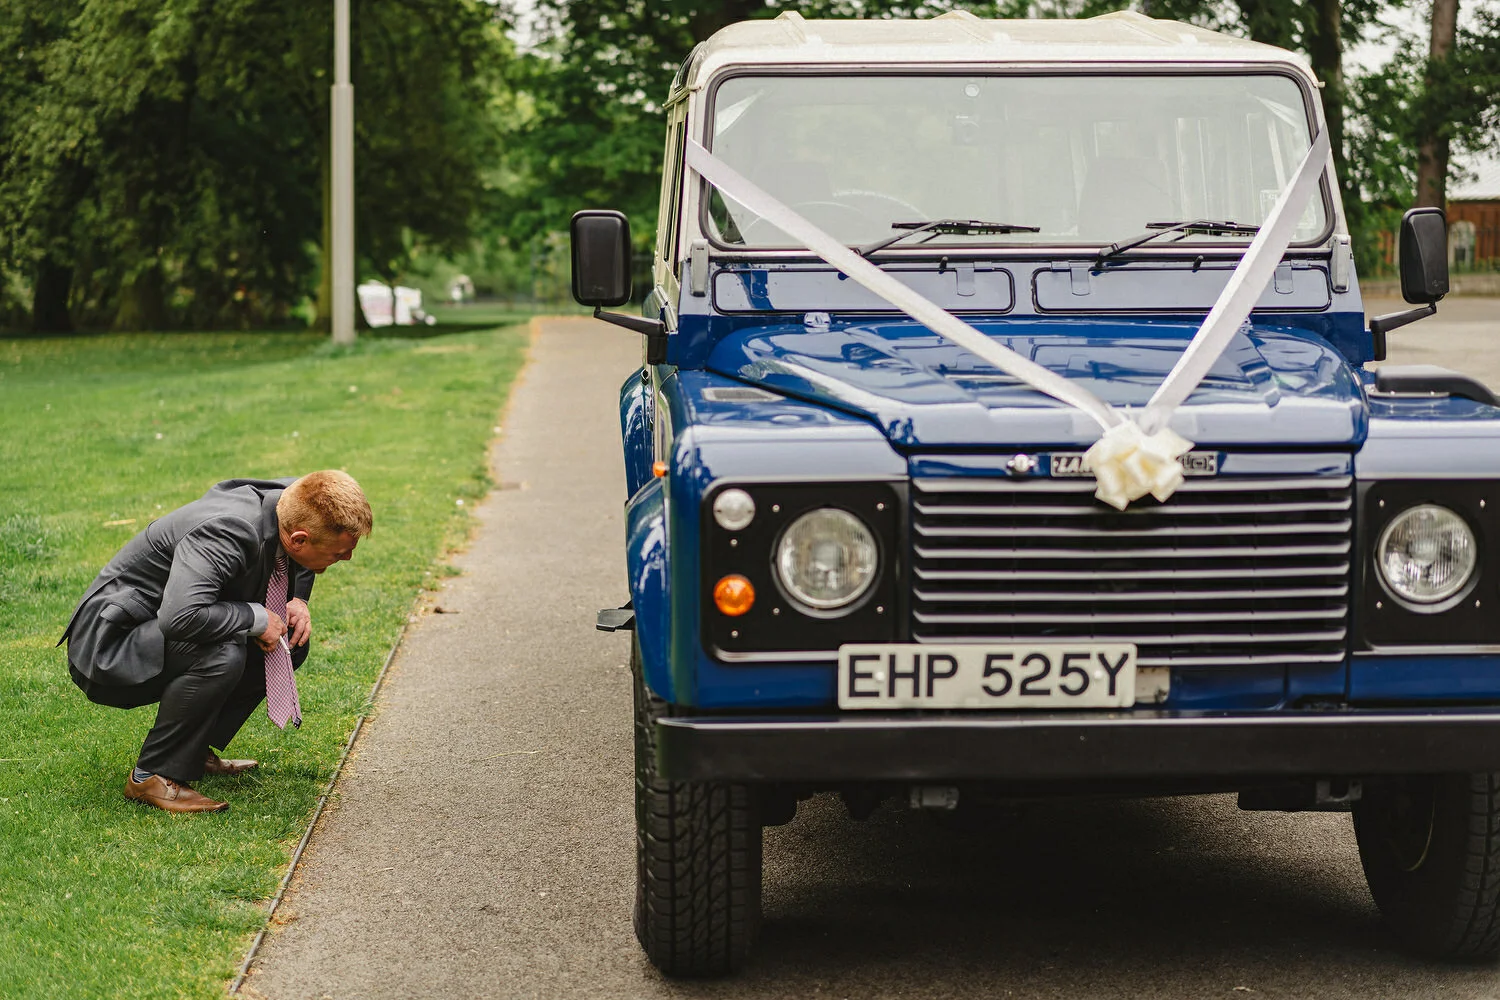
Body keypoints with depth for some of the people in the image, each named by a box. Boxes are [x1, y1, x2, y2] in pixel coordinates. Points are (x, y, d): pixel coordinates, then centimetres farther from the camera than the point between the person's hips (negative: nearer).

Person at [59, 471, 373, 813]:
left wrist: (296, 602, -3)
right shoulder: (226, 533, -32)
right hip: (107, 648, -9)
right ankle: (153, 776, -16)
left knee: (293, 641, 4)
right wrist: (256, 618, -28)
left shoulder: (287, 503, -6)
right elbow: (179, 617, -44)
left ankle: (194, 751, 9)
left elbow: (297, 568, 19)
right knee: (222, 653, -34)